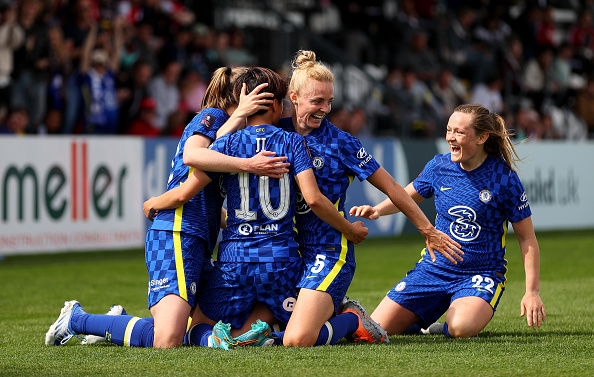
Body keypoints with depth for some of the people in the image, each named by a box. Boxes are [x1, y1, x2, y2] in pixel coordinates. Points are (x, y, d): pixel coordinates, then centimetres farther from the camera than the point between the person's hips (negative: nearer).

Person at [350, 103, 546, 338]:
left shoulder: (504, 178, -12)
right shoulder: (439, 166, -1)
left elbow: (527, 238, -5)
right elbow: (407, 196, 19)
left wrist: (532, 292, -12)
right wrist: (377, 210, -2)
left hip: (481, 274, -4)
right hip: (434, 267, 4)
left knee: (461, 328, -36)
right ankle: (426, 319, 25)